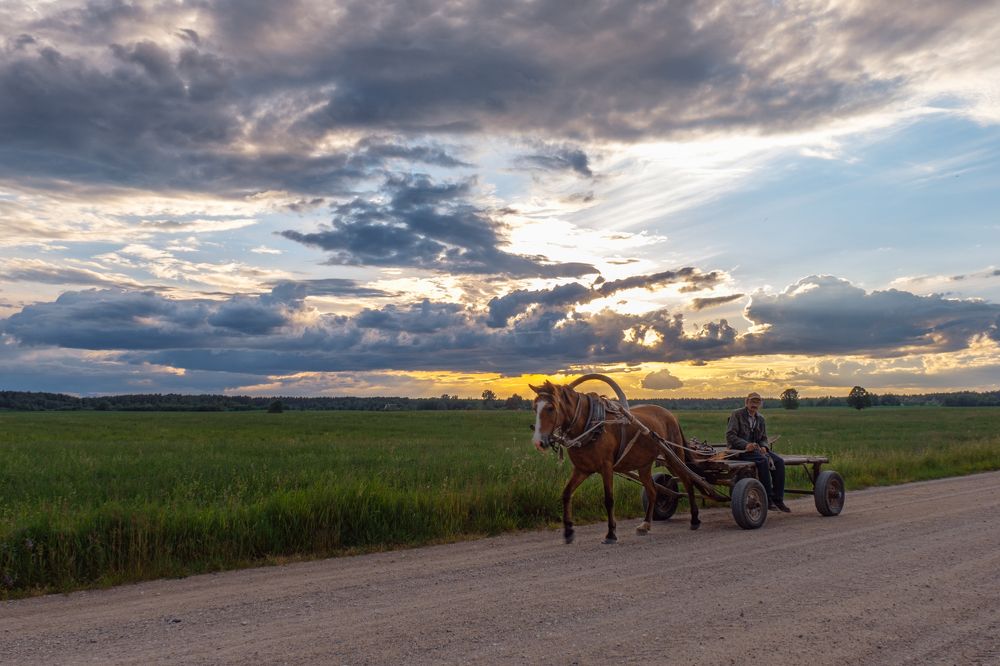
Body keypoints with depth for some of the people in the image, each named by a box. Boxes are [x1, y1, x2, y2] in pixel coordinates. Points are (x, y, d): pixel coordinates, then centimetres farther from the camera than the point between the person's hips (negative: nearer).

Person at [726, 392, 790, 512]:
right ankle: (768, 499, -28)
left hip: (756, 448, 6)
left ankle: (778, 499, -13)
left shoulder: (760, 418, 16)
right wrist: (745, 445, -25)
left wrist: (764, 447, -6)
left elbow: (764, 438, 19)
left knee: (779, 461, -16)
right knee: (763, 460, -32)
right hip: (740, 450, -6)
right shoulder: (737, 415, -3)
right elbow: (730, 436, -11)